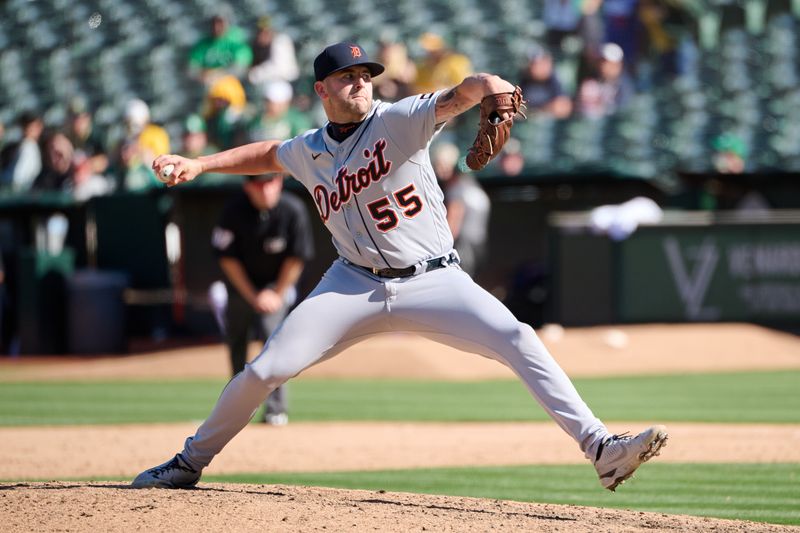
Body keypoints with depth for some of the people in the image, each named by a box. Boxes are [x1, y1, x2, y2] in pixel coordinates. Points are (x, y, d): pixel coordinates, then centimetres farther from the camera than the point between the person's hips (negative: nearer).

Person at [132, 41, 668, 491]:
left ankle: (601, 449, -25)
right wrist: (200, 164, 20)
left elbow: (459, 95, -28)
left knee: (518, 340, -23)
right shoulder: (308, 152, 4)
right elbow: (268, 153, 28)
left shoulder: (399, 120, -10)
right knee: (266, 370, -4)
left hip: (434, 282, -3)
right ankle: (190, 463, 16)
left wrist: (491, 89, -50)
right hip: (356, 284, 3)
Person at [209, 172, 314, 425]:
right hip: (241, 285, 2)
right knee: (236, 340, 12)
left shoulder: (293, 210, -22)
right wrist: (253, 297, -11)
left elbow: (297, 258, -11)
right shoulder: (235, 210, -21)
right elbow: (227, 258, -11)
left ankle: (276, 409, -15)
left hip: (277, 284, -2)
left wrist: (277, 295, -11)